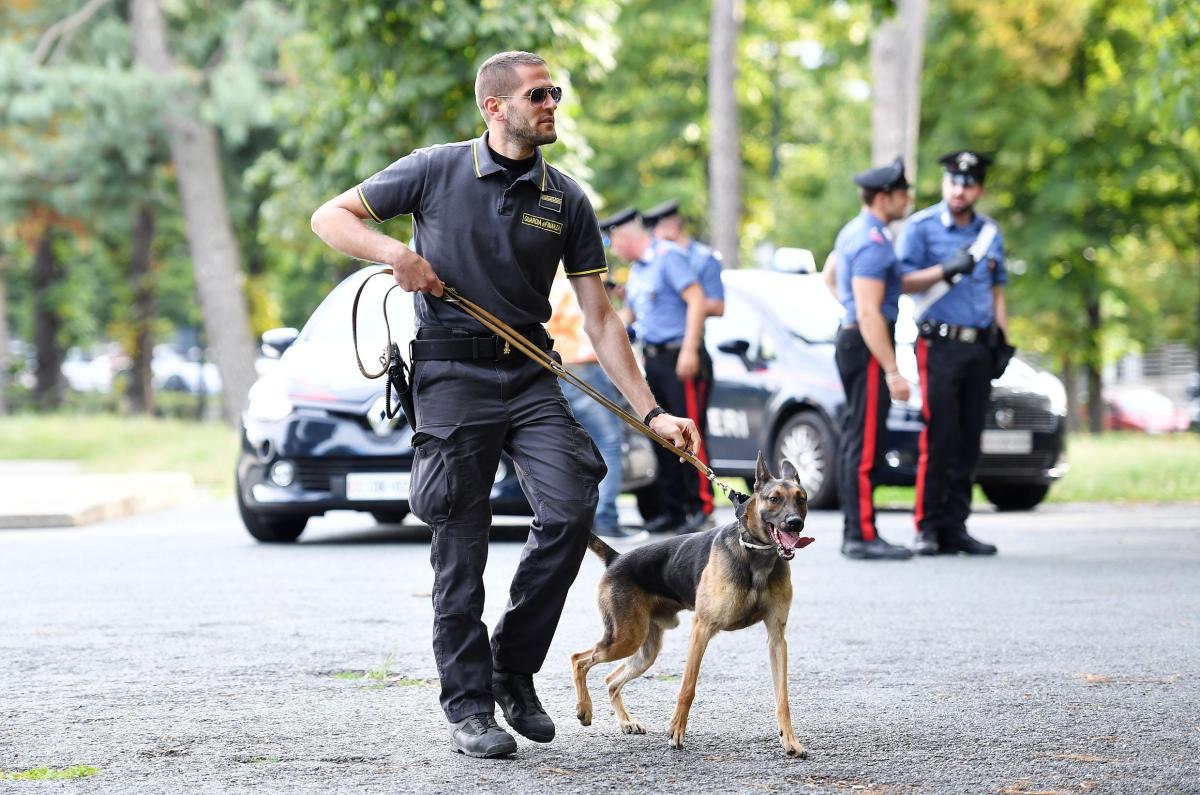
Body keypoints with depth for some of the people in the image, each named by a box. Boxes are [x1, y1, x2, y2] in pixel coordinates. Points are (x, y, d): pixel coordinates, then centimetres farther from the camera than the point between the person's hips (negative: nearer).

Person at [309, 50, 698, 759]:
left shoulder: (566, 200, 6)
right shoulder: (436, 171, -1)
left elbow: (600, 316, 6)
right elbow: (330, 217, 4)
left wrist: (651, 412, 0)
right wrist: (396, 252, -15)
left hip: (530, 373, 3)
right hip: (452, 373, -3)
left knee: (571, 508, -14)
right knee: (462, 543, -2)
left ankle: (513, 669, 5)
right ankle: (469, 705, 10)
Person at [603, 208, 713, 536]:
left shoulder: (669, 256, -8)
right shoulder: (636, 269, 20)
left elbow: (696, 299, -17)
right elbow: (630, 314, 32)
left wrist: (689, 351, -21)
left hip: (679, 359, -9)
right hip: (653, 360, 9)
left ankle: (701, 506, -9)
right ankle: (672, 510, 9)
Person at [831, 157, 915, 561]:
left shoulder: (853, 231, 12)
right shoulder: (874, 245, -20)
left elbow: (830, 274, 29)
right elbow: (869, 314, -24)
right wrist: (892, 372, -24)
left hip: (850, 338, 11)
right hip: (868, 347, -11)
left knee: (855, 439, 14)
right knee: (866, 443, -10)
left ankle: (854, 531, 20)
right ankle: (862, 536, -10)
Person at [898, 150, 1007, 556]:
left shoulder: (989, 232, 16)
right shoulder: (921, 226, 1)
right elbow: (905, 281, -5)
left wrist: (1004, 338, 13)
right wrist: (946, 269, -19)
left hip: (978, 346, 5)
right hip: (939, 344, -5)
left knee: (968, 442, 4)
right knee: (938, 438, -10)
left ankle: (955, 526, 7)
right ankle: (927, 527, -6)